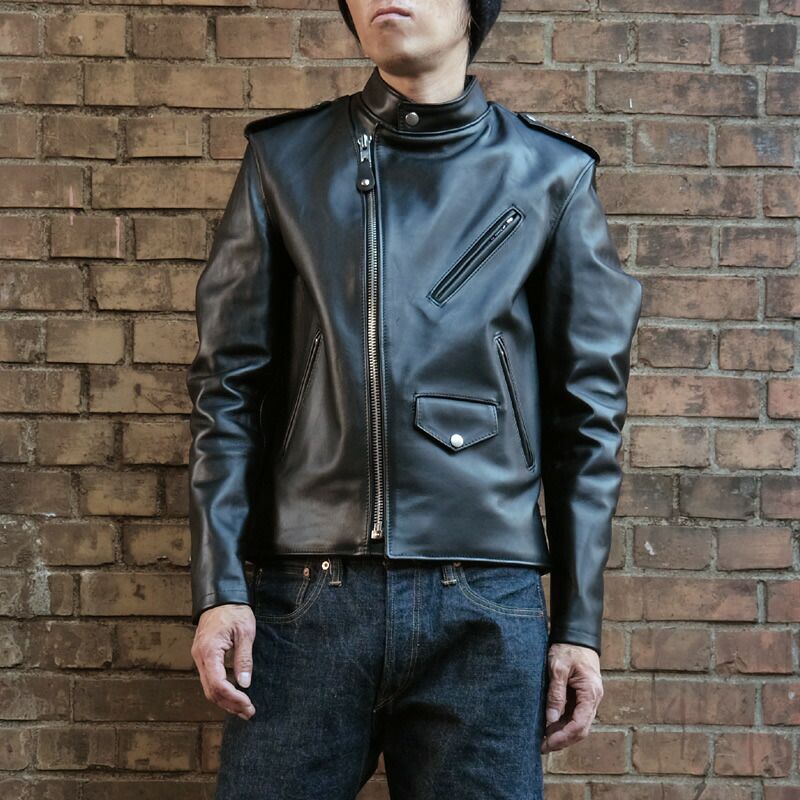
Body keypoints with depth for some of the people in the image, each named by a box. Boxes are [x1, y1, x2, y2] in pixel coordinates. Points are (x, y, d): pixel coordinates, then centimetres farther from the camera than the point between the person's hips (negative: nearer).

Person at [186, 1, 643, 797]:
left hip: (484, 609, 0)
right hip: (301, 600, 1)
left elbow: (587, 412, 7)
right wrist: (218, 587, -3)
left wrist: (579, 625, 3)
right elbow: (229, 386, 6)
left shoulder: (550, 174, 6)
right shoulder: (284, 160, 8)